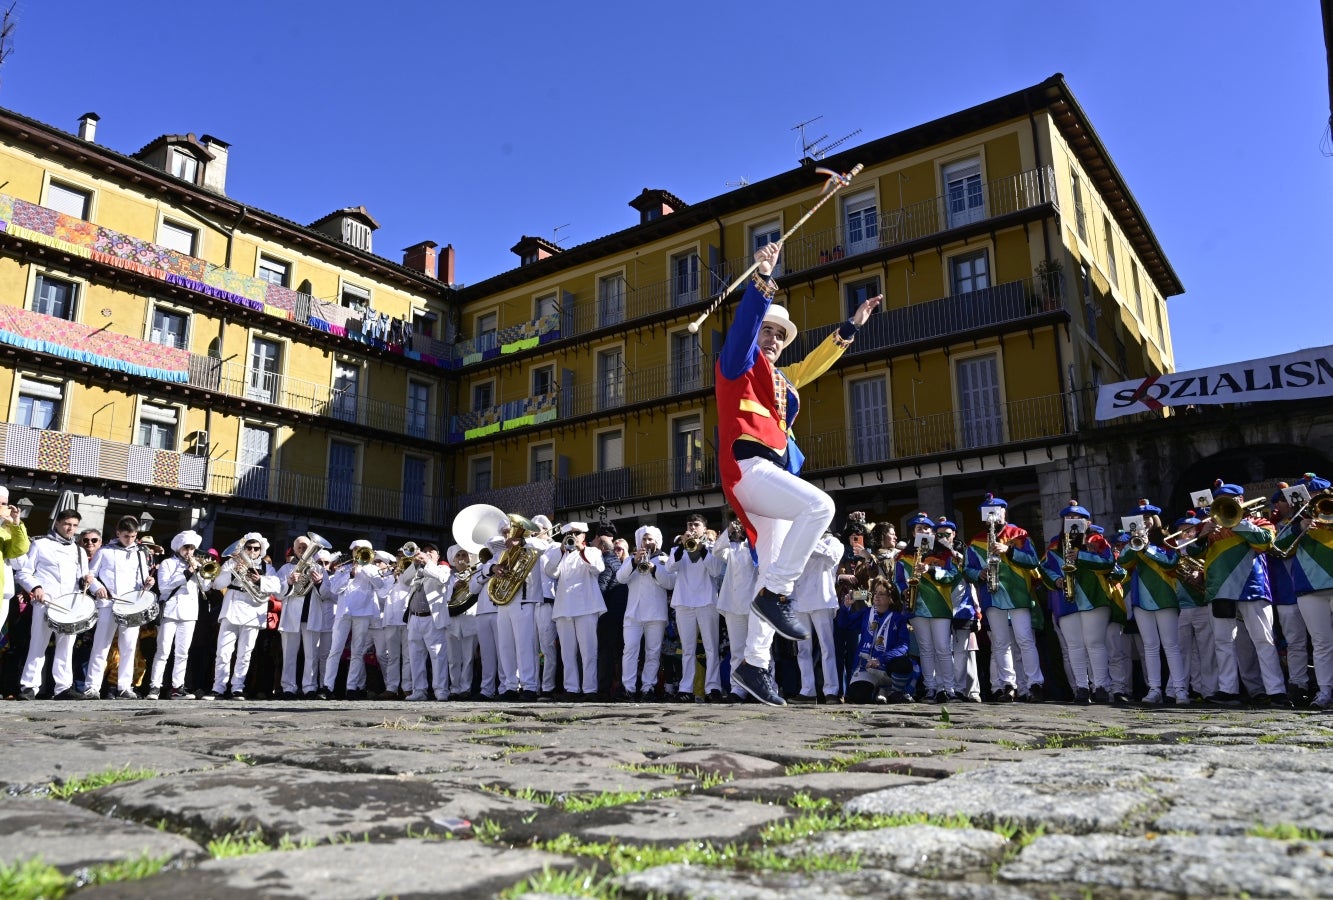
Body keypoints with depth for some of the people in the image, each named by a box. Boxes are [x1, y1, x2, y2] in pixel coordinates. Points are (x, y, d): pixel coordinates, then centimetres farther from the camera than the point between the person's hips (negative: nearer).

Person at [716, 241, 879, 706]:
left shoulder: (780, 379, 27)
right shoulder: (738, 363, 6)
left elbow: (816, 362, 38)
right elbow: (744, 324, -12)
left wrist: (850, 326, 38)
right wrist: (762, 280, -25)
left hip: (771, 472, 9)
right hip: (748, 467, -9)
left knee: (773, 570, 5)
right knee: (820, 505, -29)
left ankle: (754, 664, 8)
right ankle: (775, 594, -22)